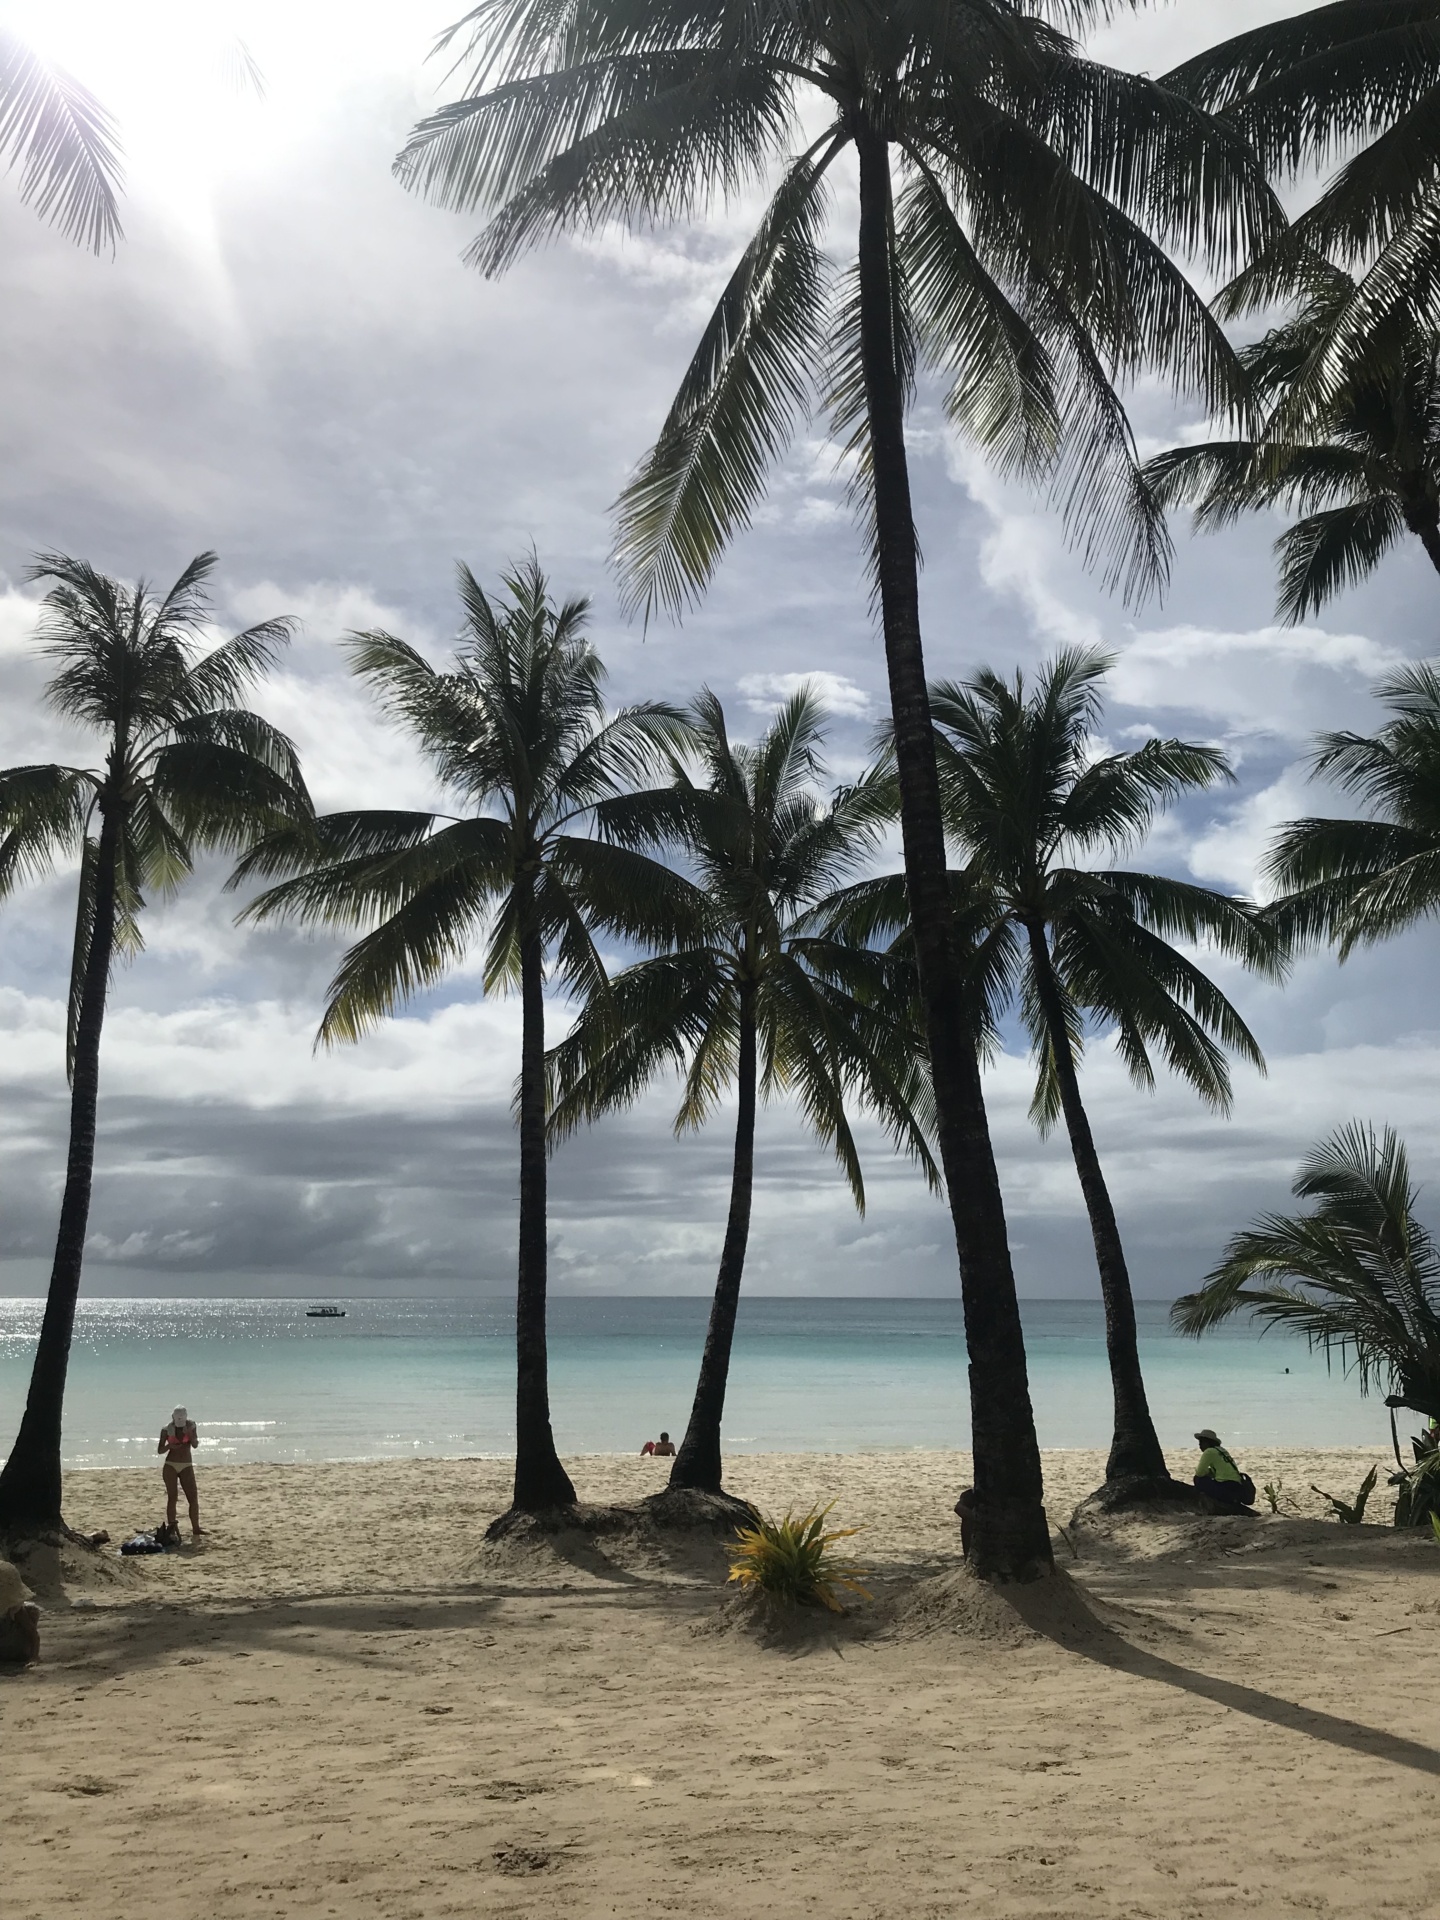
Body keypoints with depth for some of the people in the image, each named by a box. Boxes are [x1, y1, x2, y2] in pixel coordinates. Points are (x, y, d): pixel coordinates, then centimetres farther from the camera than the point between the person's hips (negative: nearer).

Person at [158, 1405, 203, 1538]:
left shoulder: (190, 1426, 1)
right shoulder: (166, 1430, -1)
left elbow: (195, 1445, -7)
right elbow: (159, 1450, 2)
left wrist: (190, 1434, -26)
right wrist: (169, 1446, -19)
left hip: (186, 1467, 1)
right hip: (170, 1466, -1)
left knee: (193, 1497, -6)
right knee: (172, 1497, -6)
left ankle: (195, 1529, -2)